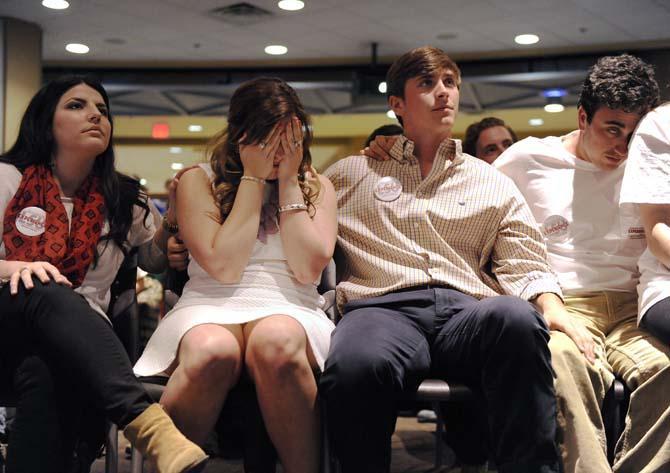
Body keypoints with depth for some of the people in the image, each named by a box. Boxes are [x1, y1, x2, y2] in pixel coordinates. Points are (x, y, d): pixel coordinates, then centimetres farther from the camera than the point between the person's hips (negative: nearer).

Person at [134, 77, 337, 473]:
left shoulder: (317, 186, 14)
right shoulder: (200, 181, 8)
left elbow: (308, 269, -2)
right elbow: (224, 267, -8)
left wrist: (288, 181, -1)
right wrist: (254, 179, -3)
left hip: (289, 310, 1)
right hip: (211, 307, -1)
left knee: (276, 342, -38)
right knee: (211, 352, -39)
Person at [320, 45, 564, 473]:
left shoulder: (493, 183, 27)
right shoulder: (351, 174, 25)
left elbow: (525, 266, 17)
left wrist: (551, 307, -2)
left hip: (468, 312, 2)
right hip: (384, 307, -1)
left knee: (515, 317, -37)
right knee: (355, 365, -40)